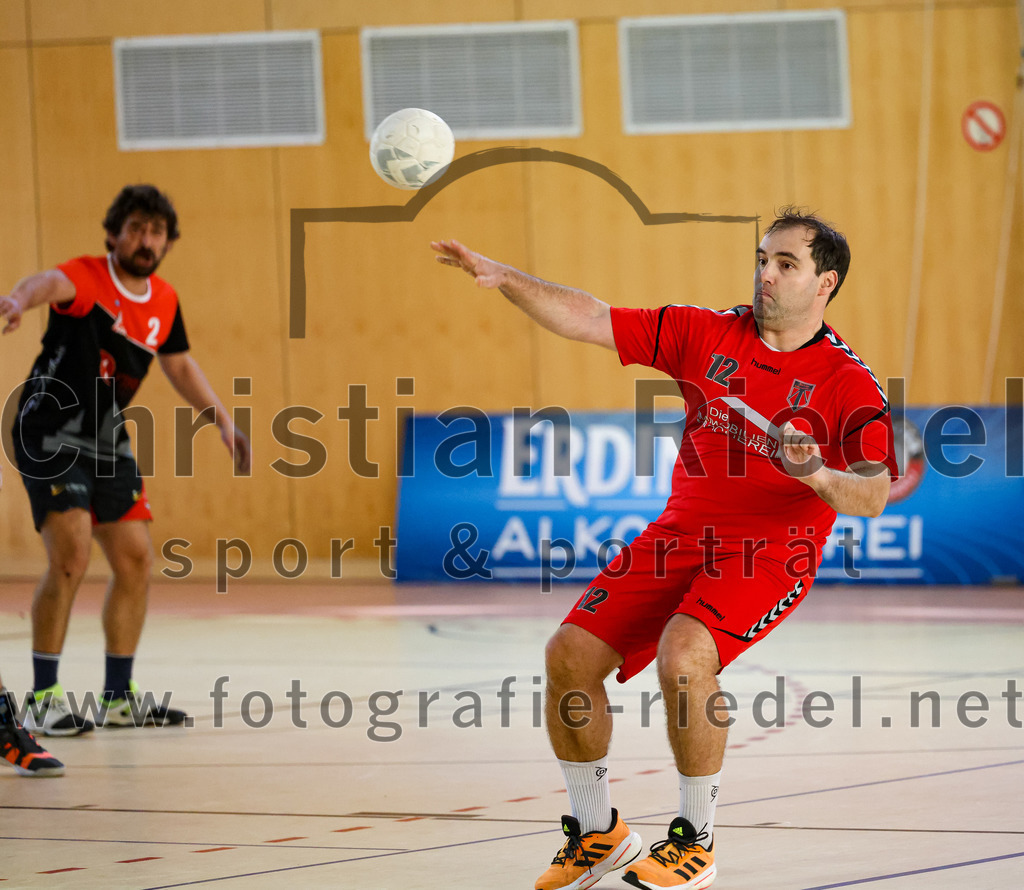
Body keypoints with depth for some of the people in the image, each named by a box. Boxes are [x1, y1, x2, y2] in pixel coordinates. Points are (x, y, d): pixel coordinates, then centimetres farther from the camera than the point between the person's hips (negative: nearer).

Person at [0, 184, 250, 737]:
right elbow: (52, 283, -41)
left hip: (107, 442, 8)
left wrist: (222, 420, 17)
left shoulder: (164, 302, 6)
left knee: (135, 561, 7)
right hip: (51, 436, -8)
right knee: (71, 556, -19)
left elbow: (180, 365, 23)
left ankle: (119, 697, 20)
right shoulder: (88, 277, -16)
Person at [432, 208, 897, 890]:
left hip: (771, 551, -5)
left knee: (684, 656, -32)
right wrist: (501, 276, -9)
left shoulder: (849, 383, -8)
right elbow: (591, 321, 2)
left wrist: (820, 476, -37)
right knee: (571, 655, -8)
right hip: (682, 532, 5)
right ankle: (598, 834, 13)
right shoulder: (709, 333, 4)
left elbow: (873, 497, -16)